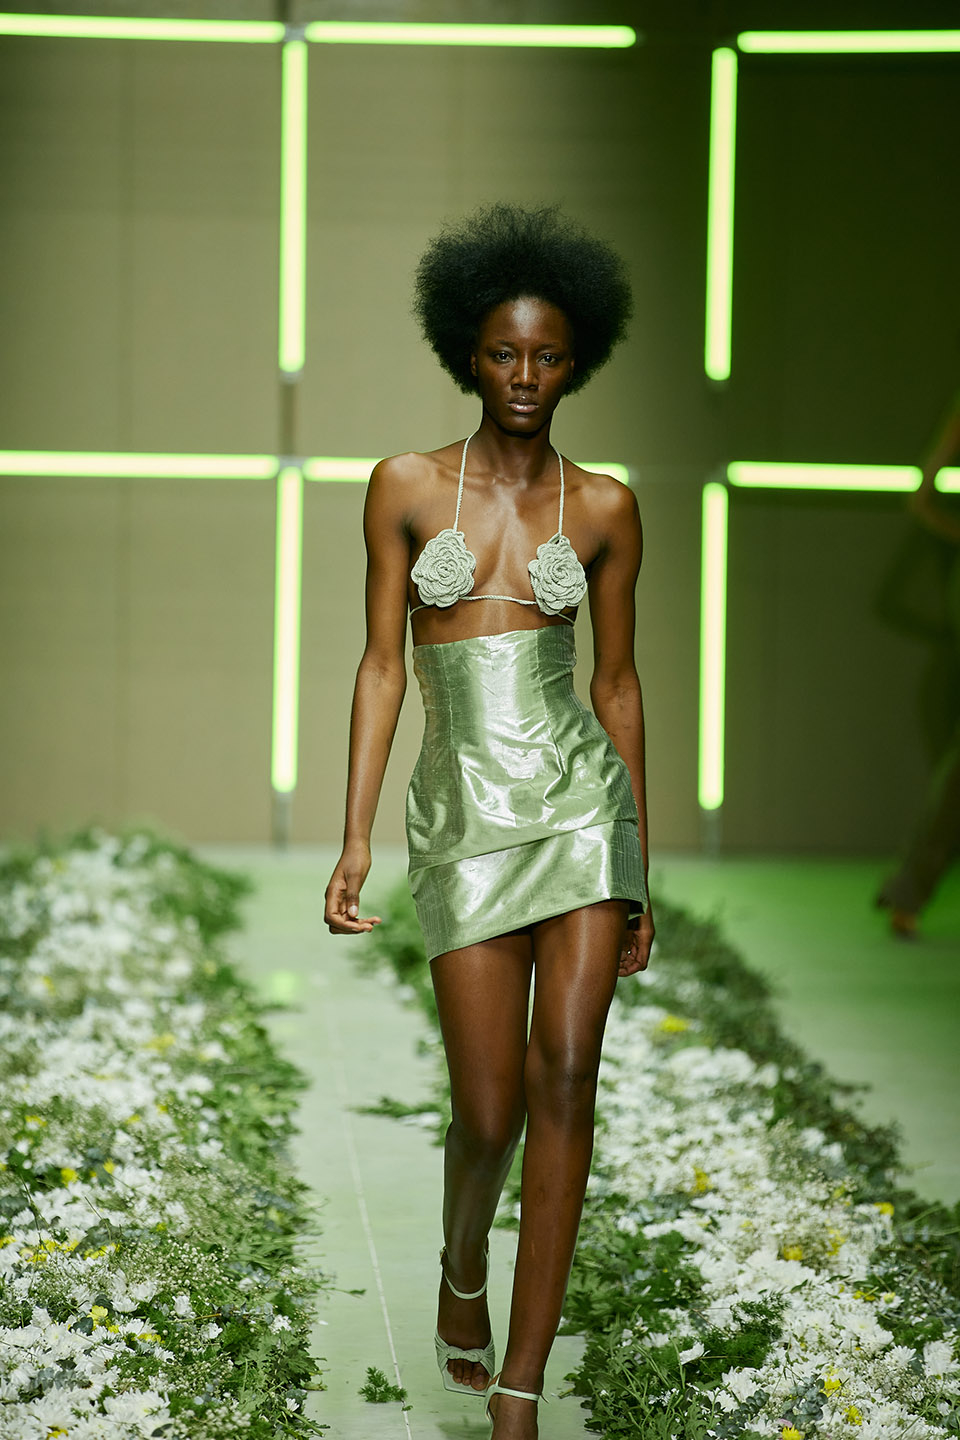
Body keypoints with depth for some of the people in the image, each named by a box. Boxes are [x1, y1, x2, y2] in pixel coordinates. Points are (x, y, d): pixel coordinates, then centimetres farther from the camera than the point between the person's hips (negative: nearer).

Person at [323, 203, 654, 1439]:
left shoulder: (602, 509, 4)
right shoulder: (405, 488, 3)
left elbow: (617, 683, 10)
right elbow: (380, 666, 2)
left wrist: (640, 876, 11)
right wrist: (354, 839, -4)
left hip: (580, 798, 1)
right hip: (464, 816, 0)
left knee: (564, 1078, -11)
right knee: (490, 1112, -2)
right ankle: (462, 1263, 34)